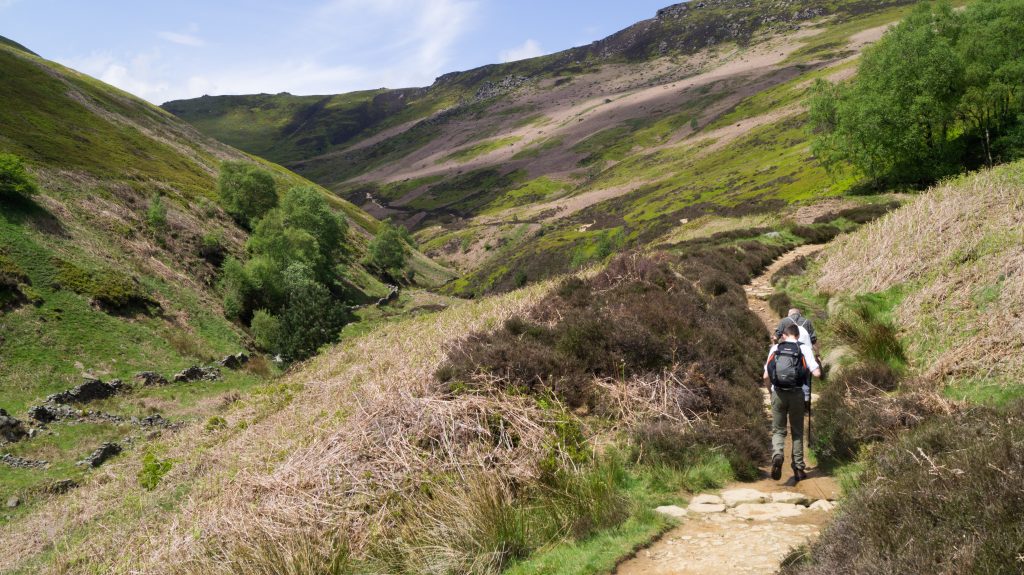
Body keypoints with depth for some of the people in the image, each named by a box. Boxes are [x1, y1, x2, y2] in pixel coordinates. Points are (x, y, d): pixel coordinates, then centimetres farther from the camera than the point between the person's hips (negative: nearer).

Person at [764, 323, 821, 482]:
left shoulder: (775, 348, 5)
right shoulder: (804, 349, 1)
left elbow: (766, 376, 3)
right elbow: (817, 373, -5)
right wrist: (816, 361, 16)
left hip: (778, 393, 0)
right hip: (797, 394, 0)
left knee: (778, 430, 10)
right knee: (797, 432, 14)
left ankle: (777, 455, -19)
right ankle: (799, 469, 16)